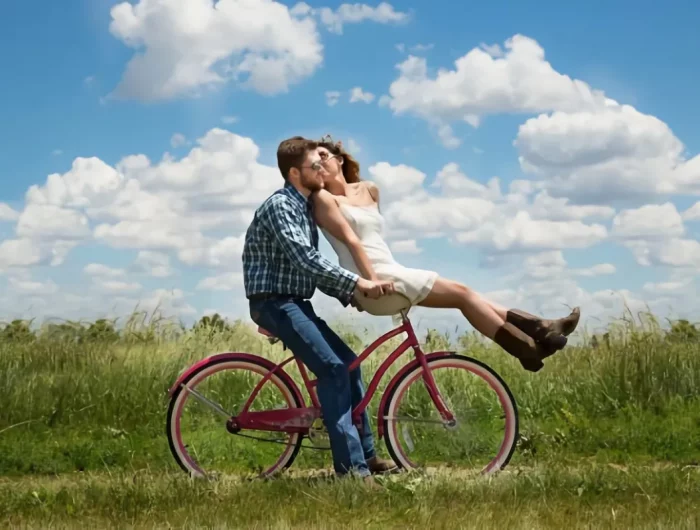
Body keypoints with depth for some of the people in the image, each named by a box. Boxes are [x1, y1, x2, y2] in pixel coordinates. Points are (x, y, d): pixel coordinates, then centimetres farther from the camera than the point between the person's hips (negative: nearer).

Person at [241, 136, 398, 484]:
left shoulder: (304, 208, 15)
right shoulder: (279, 206, -15)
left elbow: (312, 266, 18)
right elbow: (305, 260, -27)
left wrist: (350, 294, 6)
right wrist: (356, 282, -31)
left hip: (294, 302, 10)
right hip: (274, 302, -10)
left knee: (348, 362, 12)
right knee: (333, 367, -20)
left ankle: (366, 455, 19)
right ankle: (350, 466, -21)